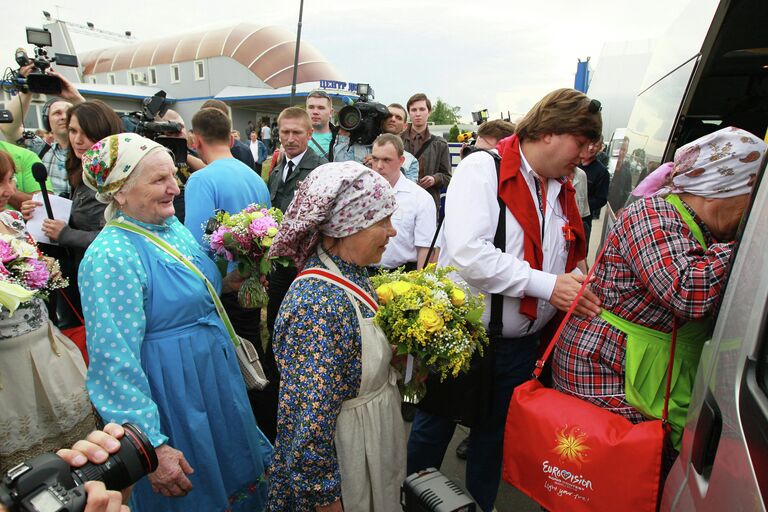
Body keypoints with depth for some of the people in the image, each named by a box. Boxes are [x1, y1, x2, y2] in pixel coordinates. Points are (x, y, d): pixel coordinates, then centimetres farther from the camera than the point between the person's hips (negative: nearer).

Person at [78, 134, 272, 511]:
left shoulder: (171, 226, 0)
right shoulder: (111, 256, -24)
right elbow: (116, 362, -25)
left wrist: (224, 283, -3)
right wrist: (152, 446, -22)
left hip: (216, 374, 8)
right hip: (170, 392, -8)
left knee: (235, 476, 26)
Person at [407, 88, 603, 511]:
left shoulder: (561, 190, 9)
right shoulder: (482, 169, -15)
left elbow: (566, 261, 16)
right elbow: (467, 254, -28)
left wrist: (577, 284, -5)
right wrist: (545, 284, -24)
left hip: (519, 345, 7)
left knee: (495, 438, 23)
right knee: (432, 433, 15)